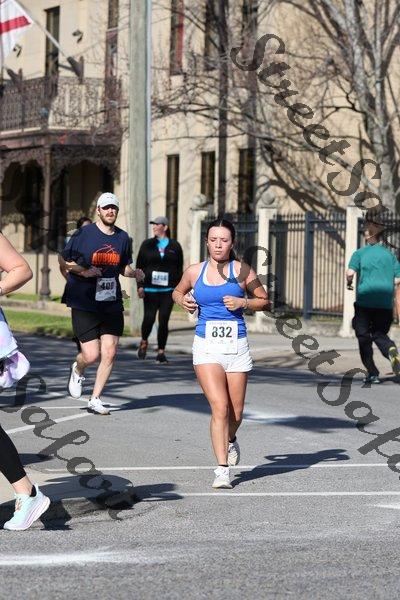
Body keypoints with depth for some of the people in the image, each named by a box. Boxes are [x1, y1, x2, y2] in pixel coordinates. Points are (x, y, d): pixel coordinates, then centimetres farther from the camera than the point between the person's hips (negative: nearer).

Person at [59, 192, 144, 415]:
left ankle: (95, 400, 14)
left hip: (112, 304, 4)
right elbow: (63, 259, 2)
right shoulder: (84, 234, -5)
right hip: (84, 304, -4)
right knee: (91, 355, -8)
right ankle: (77, 370, 30)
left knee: (109, 353, -1)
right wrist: (84, 271, -14)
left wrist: (134, 272, -2)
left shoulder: (123, 237, 8)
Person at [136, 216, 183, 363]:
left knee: (164, 321, -2)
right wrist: (140, 286, -1)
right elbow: (139, 266, 7)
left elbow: (179, 268, 10)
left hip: (168, 290, 0)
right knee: (149, 318, -5)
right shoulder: (147, 245, 8)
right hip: (150, 289, 0)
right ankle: (144, 342, 23)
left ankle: (161, 351, 5)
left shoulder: (175, 246, 7)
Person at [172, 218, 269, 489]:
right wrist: (183, 300, 3)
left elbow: (264, 301, 9)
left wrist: (243, 302, -9)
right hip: (206, 346, 0)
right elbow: (178, 292, 25)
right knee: (219, 408, -15)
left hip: (237, 345, 0)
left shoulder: (242, 270, 1)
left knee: (236, 412, 9)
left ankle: (230, 441, 43)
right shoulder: (194, 272, 6)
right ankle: (222, 469, -11)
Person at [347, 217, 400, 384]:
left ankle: (372, 373, 1)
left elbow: (350, 272, -15)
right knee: (380, 333, 13)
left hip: (364, 300, -3)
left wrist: (349, 283, 6)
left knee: (364, 338, 8)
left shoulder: (360, 253, 0)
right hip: (385, 303, 3)